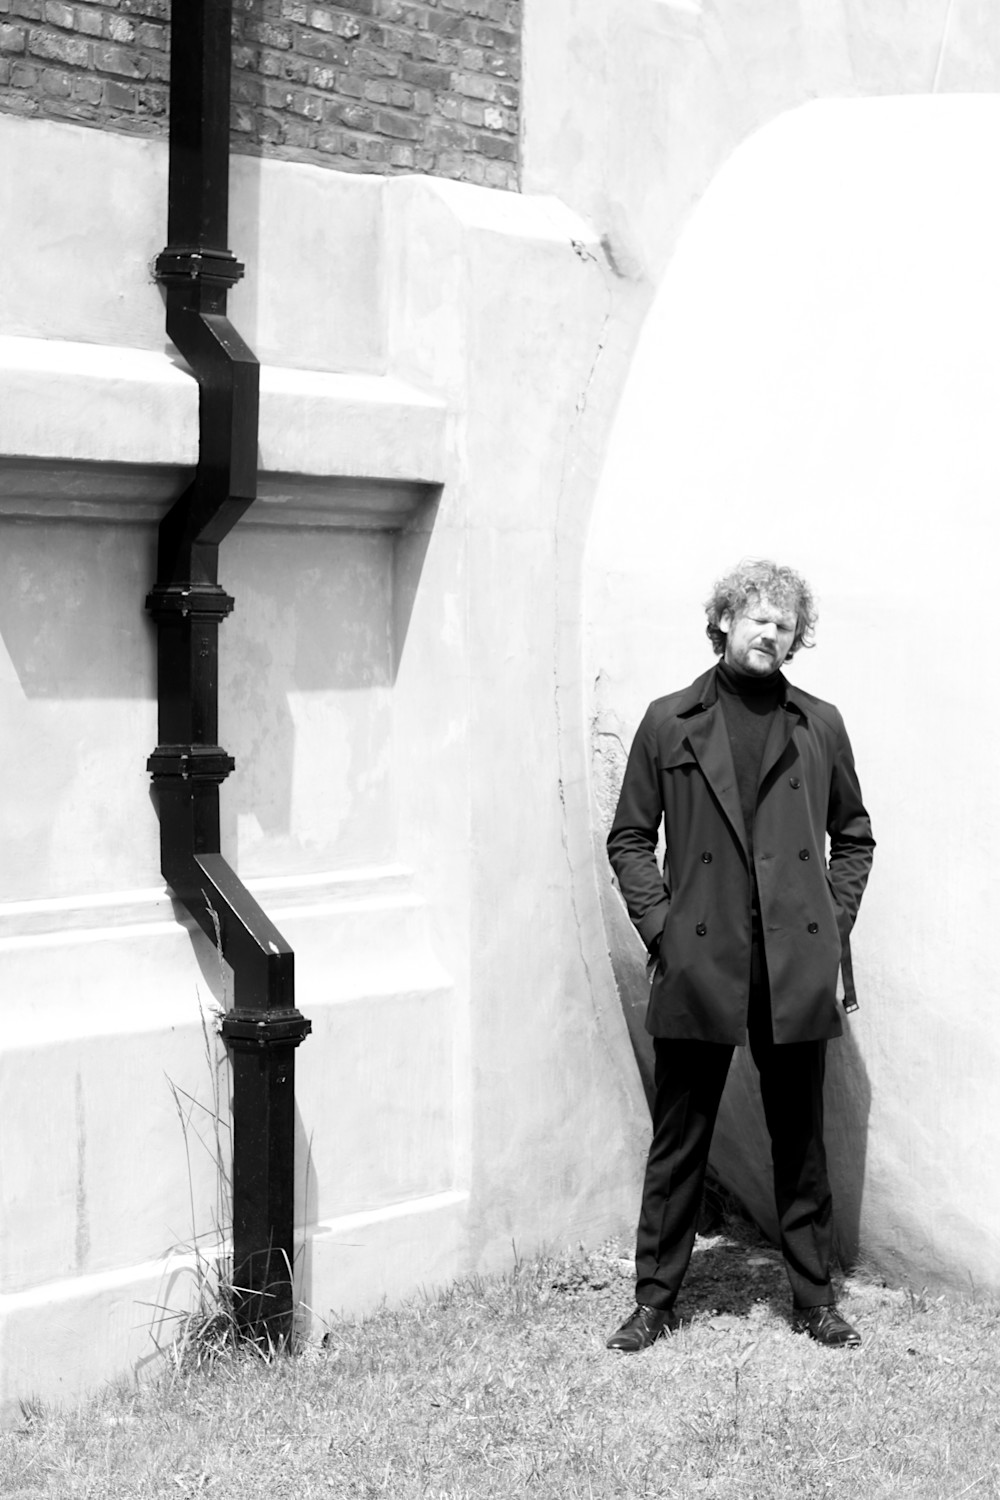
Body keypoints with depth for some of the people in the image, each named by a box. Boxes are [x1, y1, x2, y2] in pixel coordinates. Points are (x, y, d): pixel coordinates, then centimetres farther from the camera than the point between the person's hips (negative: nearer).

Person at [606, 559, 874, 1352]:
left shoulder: (820, 726, 6)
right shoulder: (670, 722, 3)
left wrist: (835, 922, 4)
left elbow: (854, 835, 14)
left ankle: (814, 1296, 23)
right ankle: (655, 1299, 18)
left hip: (798, 969, 1)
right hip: (698, 967, -1)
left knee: (801, 1142, 11)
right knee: (678, 1143, 7)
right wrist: (660, 925, -4)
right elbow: (630, 838, 6)